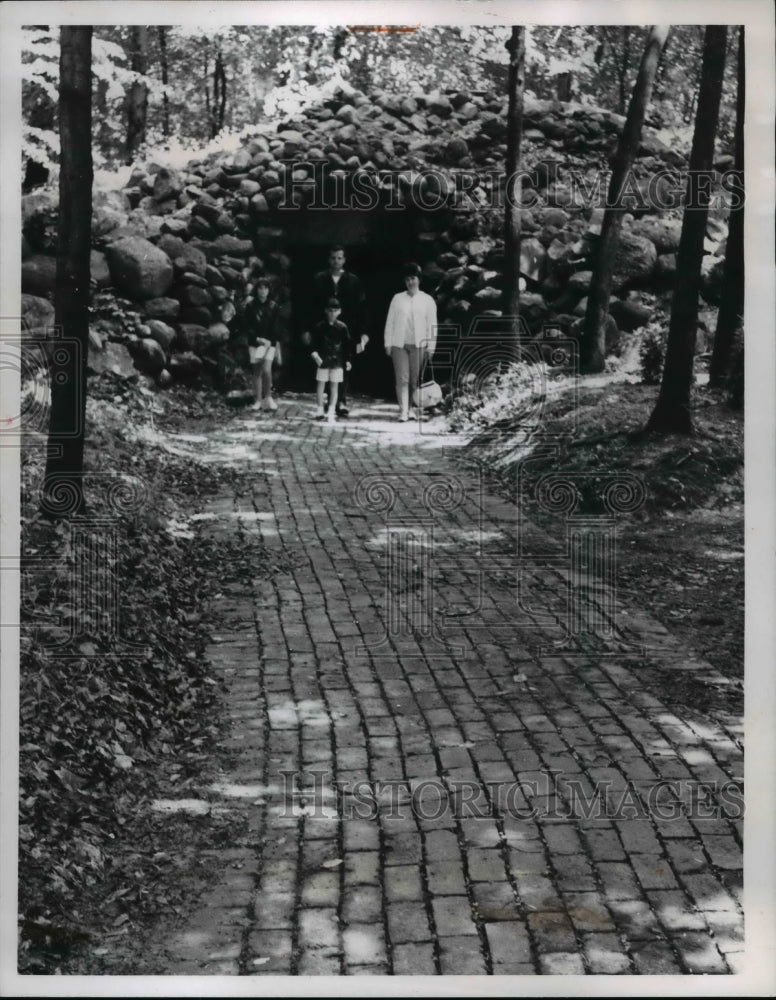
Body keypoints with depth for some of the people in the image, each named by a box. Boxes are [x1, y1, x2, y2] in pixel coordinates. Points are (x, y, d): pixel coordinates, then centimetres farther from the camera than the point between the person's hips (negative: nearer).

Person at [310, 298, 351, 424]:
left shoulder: (342, 327, 0)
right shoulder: (319, 327, -1)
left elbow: (347, 345, 4)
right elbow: (314, 342, 3)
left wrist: (347, 360, 2)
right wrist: (314, 353, -14)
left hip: (337, 361, 0)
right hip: (323, 360, 0)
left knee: (334, 386, 2)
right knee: (320, 384, 2)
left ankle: (331, 412, 5)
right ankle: (320, 410, 12)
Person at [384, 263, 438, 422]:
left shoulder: (427, 300, 7)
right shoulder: (397, 298, 9)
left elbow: (432, 324, 6)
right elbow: (390, 322, 10)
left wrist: (431, 346, 0)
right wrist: (388, 343, 5)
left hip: (419, 345, 0)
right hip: (399, 344, 0)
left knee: (415, 379, 2)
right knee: (402, 378, -8)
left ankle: (410, 408, 14)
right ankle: (403, 411, -11)